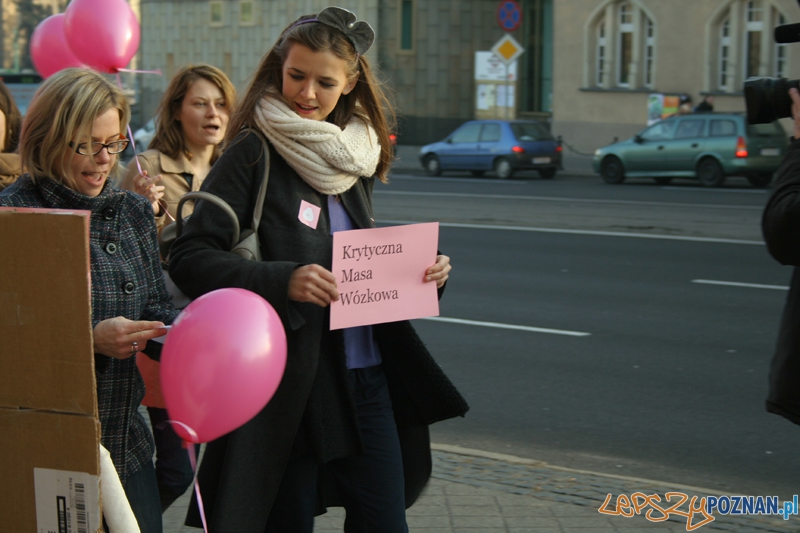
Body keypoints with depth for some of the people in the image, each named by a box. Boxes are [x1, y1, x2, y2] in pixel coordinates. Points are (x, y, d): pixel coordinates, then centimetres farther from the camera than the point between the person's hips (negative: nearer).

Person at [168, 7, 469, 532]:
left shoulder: (356, 157, 12)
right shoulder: (253, 153, -8)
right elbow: (189, 258, -16)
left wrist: (423, 273, 1)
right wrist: (282, 281, -29)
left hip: (366, 378, 6)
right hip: (290, 385, -5)